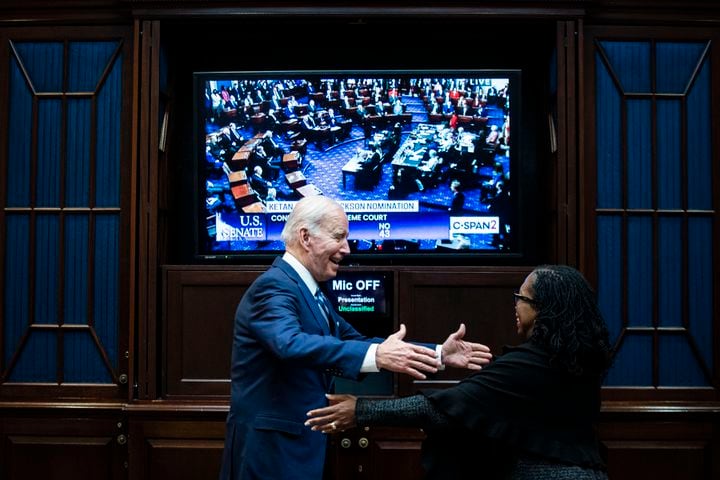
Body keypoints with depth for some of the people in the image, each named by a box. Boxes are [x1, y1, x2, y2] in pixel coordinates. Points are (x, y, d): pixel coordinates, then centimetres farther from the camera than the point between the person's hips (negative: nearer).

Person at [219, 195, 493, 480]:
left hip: (299, 440, 9)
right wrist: (377, 355, -43)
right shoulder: (274, 286, -18)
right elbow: (290, 344, -36)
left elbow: (354, 343, 9)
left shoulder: (307, 289, 12)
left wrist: (438, 354, 2)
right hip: (270, 445, -9)